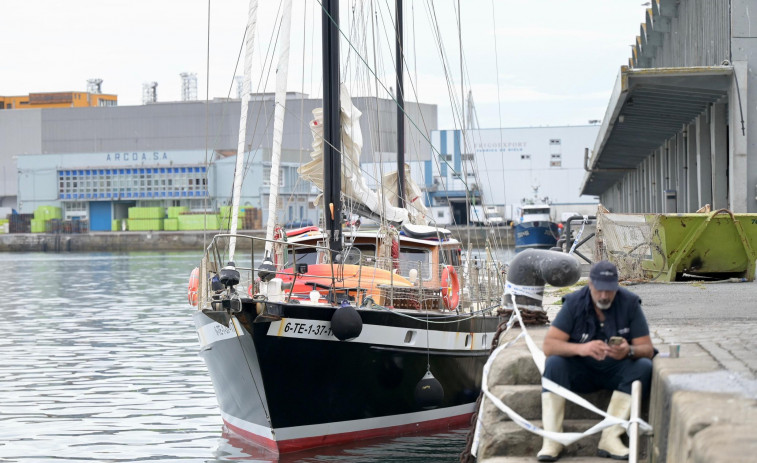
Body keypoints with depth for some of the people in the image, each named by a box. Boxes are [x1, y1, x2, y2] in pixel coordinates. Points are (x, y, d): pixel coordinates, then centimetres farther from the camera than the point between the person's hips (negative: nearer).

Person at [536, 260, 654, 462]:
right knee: (554, 363, -28)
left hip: (616, 371, 1)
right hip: (581, 372, -1)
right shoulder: (574, 303, -12)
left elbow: (647, 349, -11)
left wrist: (630, 351, -36)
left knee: (644, 367, -28)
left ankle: (610, 437, -32)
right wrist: (580, 348, -39)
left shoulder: (630, 303, -10)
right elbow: (549, 345, -19)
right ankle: (552, 440, -31)